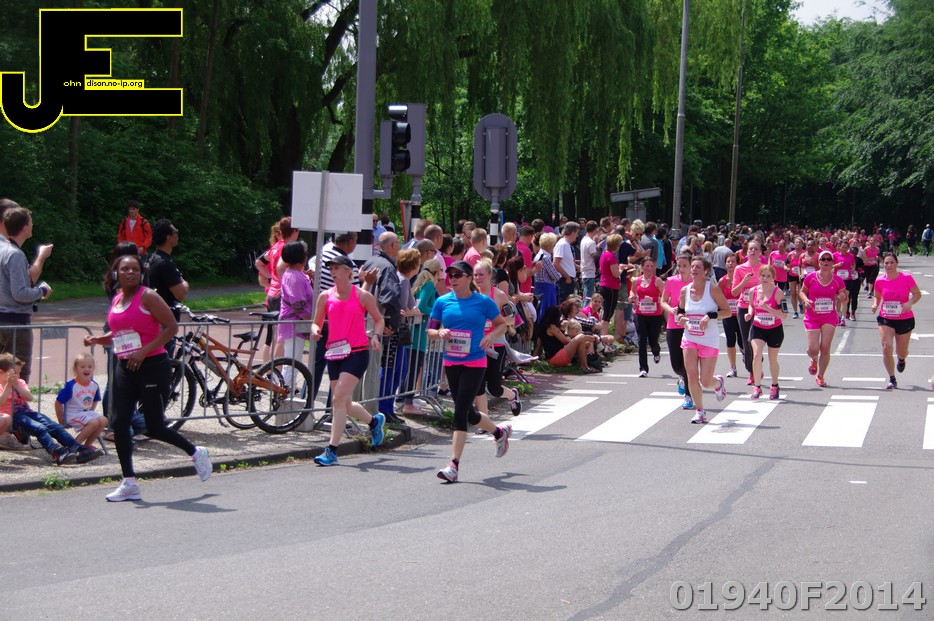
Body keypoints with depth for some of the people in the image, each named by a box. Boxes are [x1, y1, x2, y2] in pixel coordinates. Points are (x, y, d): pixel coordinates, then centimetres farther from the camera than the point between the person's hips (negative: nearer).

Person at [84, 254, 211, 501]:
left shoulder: (148, 296, -10)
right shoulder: (117, 300, 11)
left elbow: (171, 326, -15)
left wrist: (144, 351, -20)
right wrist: (97, 340, 5)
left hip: (153, 366, -7)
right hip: (125, 368, 7)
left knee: (155, 428, -4)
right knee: (119, 423, -3)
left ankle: (196, 452, 24)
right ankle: (129, 484, 5)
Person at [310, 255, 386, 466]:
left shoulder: (363, 296, -2)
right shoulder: (325, 296, 7)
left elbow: (378, 319, 9)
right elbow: (317, 322, 13)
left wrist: (376, 336, -9)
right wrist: (315, 330, -11)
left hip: (357, 353, -5)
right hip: (334, 353, 5)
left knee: (338, 399, -17)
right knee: (346, 405, 12)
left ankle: (332, 451, -12)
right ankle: (374, 421, 45)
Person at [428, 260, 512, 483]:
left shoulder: (483, 302, -4)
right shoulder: (442, 302, 3)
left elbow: (502, 324, 7)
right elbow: (430, 330, 8)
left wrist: (491, 336, -13)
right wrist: (440, 333, -14)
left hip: (475, 363, -5)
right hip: (451, 362, 5)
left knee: (461, 412, -12)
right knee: (468, 414, 15)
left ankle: (454, 465, -10)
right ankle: (500, 432, 45)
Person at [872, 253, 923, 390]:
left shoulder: (907, 278, -13)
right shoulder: (880, 280, -6)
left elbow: (917, 294, -4)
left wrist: (910, 303, -23)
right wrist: (875, 305, -11)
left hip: (905, 319, -1)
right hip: (886, 319, 1)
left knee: (901, 352, 11)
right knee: (886, 347, -17)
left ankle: (901, 359, 53)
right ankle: (892, 380, -4)